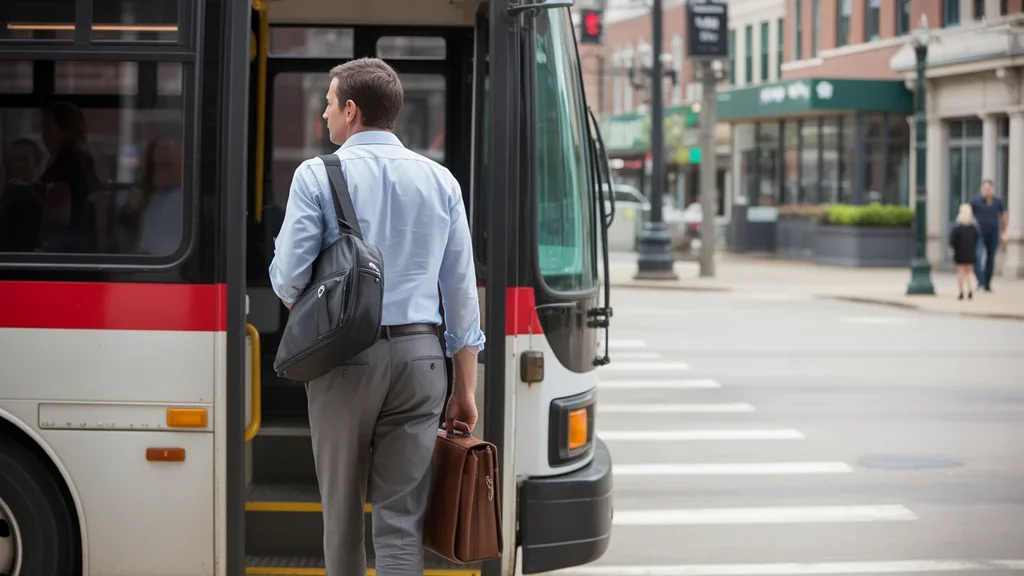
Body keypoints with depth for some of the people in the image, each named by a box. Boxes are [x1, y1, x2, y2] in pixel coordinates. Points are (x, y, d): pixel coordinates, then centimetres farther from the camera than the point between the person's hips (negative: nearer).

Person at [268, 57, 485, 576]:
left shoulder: (317, 176, -3)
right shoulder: (440, 181, 8)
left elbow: (288, 279, -9)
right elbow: (461, 291, 8)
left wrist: (295, 301, 17)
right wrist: (465, 390, 12)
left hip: (345, 356, -2)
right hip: (421, 357, 2)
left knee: (343, 509, 14)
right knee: (402, 520, 0)